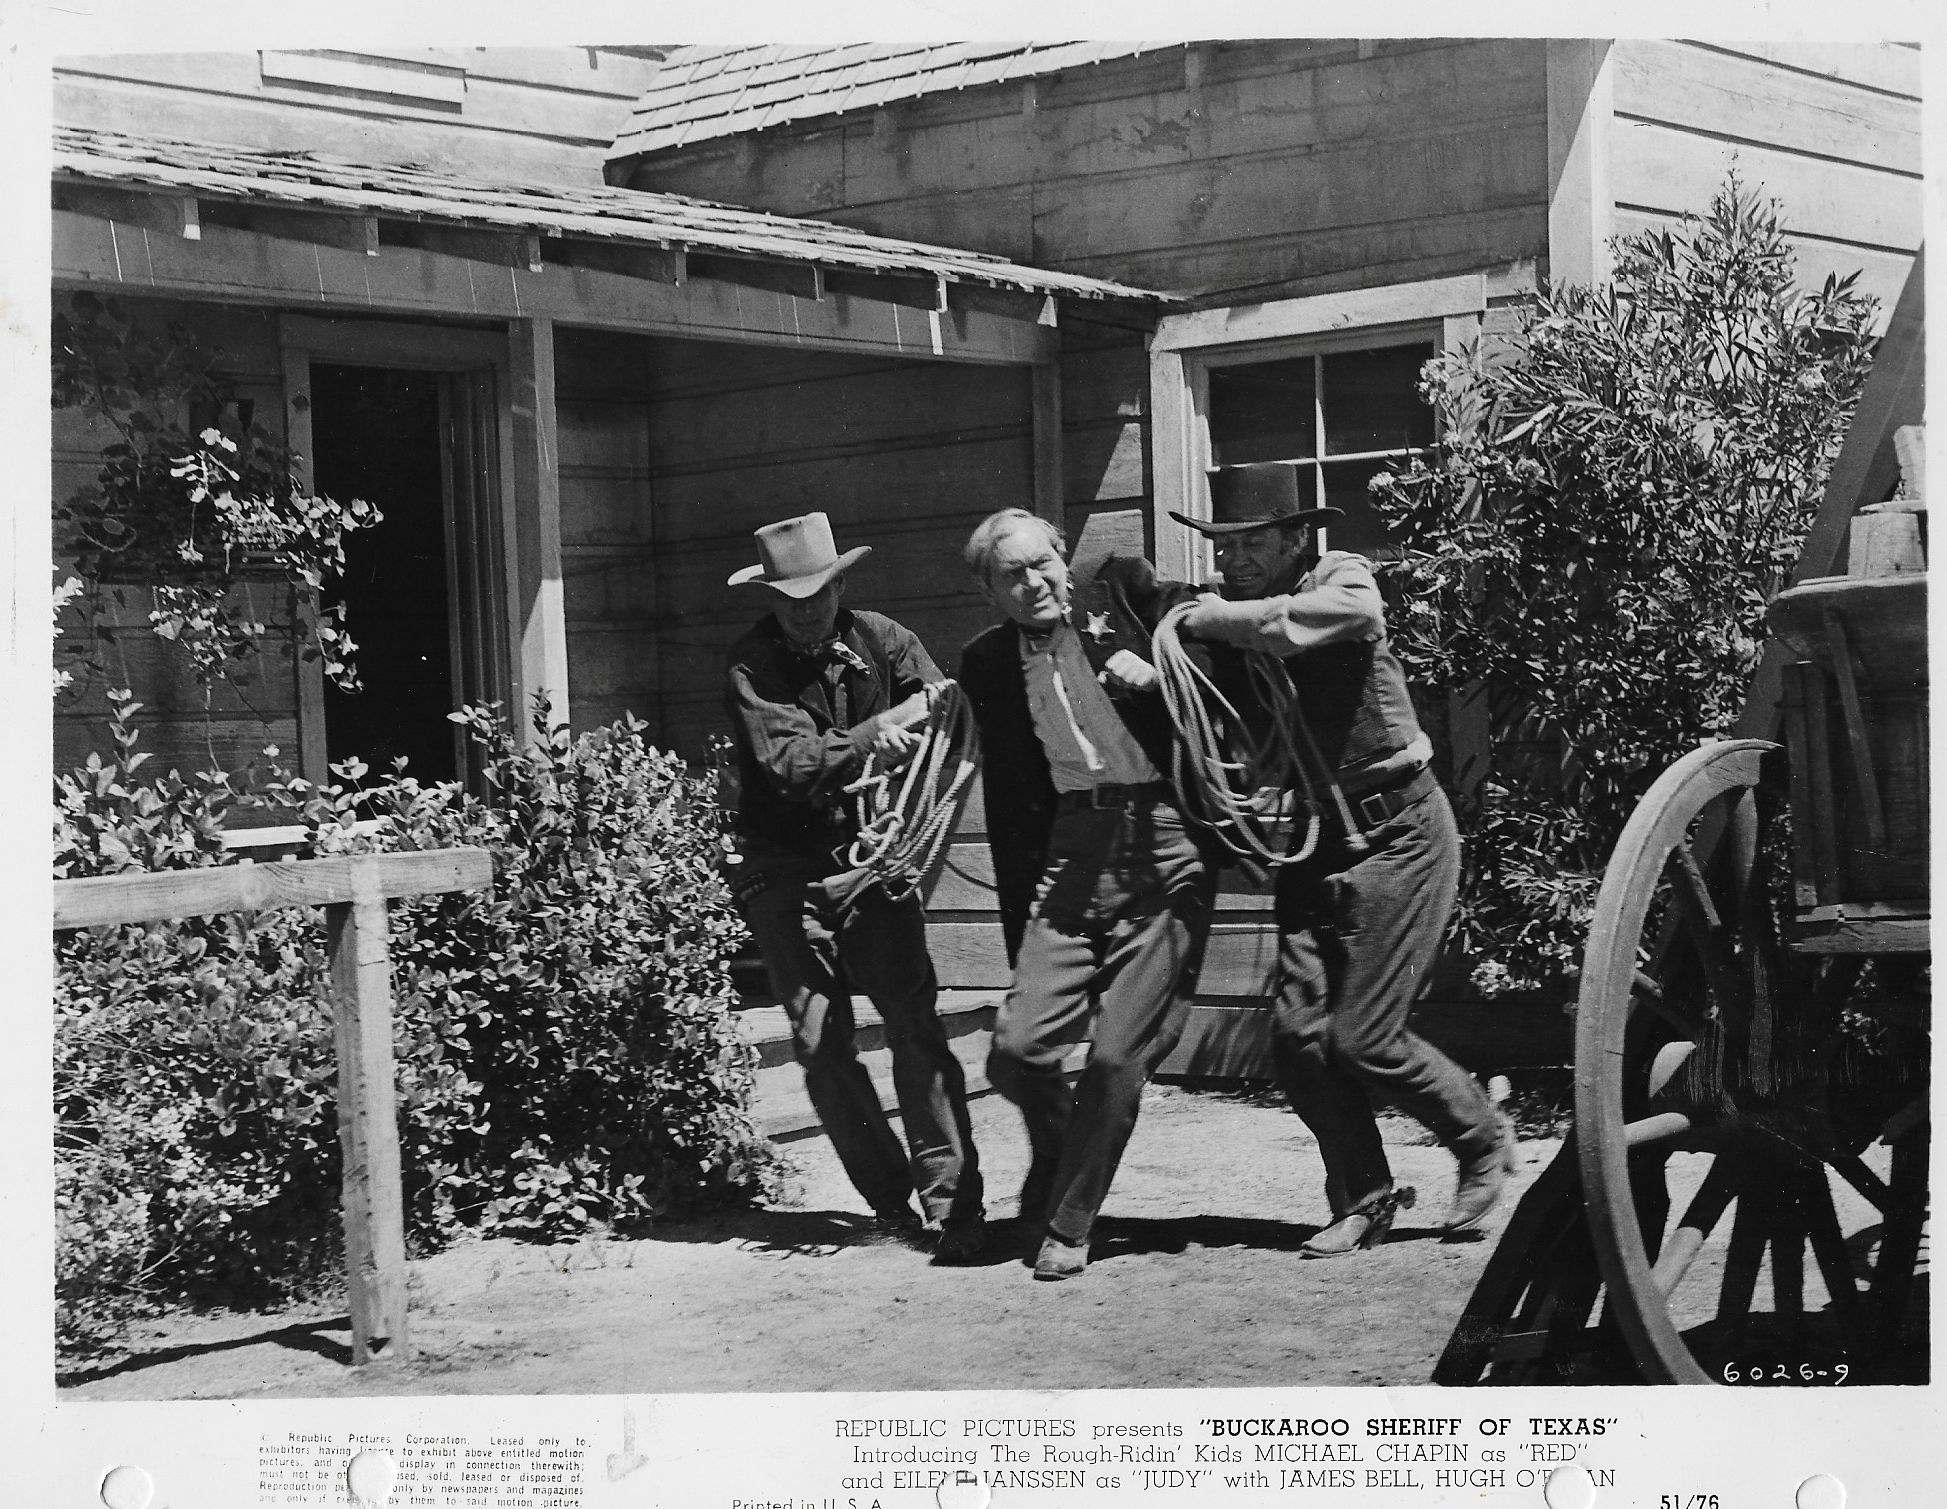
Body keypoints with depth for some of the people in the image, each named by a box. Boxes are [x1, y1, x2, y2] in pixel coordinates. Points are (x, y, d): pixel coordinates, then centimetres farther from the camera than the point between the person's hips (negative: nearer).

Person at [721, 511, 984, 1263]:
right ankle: (890, 1202, 11)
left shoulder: (881, 641, 1)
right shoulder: (750, 665, -6)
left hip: (872, 856, 1)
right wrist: (875, 733, -30)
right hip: (784, 870, -1)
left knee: (915, 1024, -10)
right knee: (819, 1041, -1)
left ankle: (952, 1203, -9)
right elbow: (790, 762, -18)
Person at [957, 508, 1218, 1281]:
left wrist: (1155, 678, -6)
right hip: (1067, 870, 2)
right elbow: (1006, 797, 14)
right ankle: (1056, 1151, 23)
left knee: (1119, 1059, -5)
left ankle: (1068, 1223, 13)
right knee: (1016, 1049, -10)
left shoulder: (1126, 596, 8)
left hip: (1164, 859, -1)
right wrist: (1019, 919, 8)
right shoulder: (989, 663, 13)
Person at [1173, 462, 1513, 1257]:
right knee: (1297, 1030, -3)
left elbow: (1350, 611, -34)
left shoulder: (1339, 576, -9)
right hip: (1312, 843, 6)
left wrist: (1222, 620, -29)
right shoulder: (1228, 622, 5)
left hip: (1397, 834, -6)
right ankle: (1363, 1197, 16)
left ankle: (1485, 1141, 18)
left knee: (1364, 1038, -8)